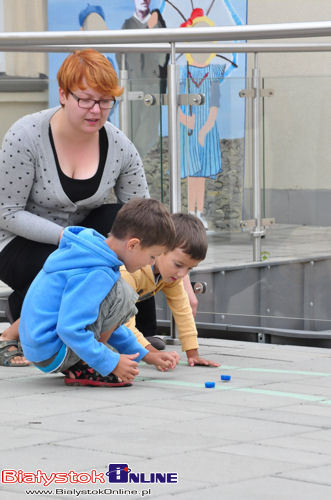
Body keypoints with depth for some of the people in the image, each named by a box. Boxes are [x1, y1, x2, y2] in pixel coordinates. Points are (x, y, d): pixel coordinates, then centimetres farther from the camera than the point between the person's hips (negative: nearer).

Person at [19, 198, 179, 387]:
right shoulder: (95, 275, -23)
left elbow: (106, 321, 21)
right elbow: (70, 329, -28)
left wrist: (145, 355, 20)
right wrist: (112, 364, -20)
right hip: (52, 357, -10)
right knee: (121, 294, -17)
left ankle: (74, 366, 10)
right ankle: (82, 370, -11)